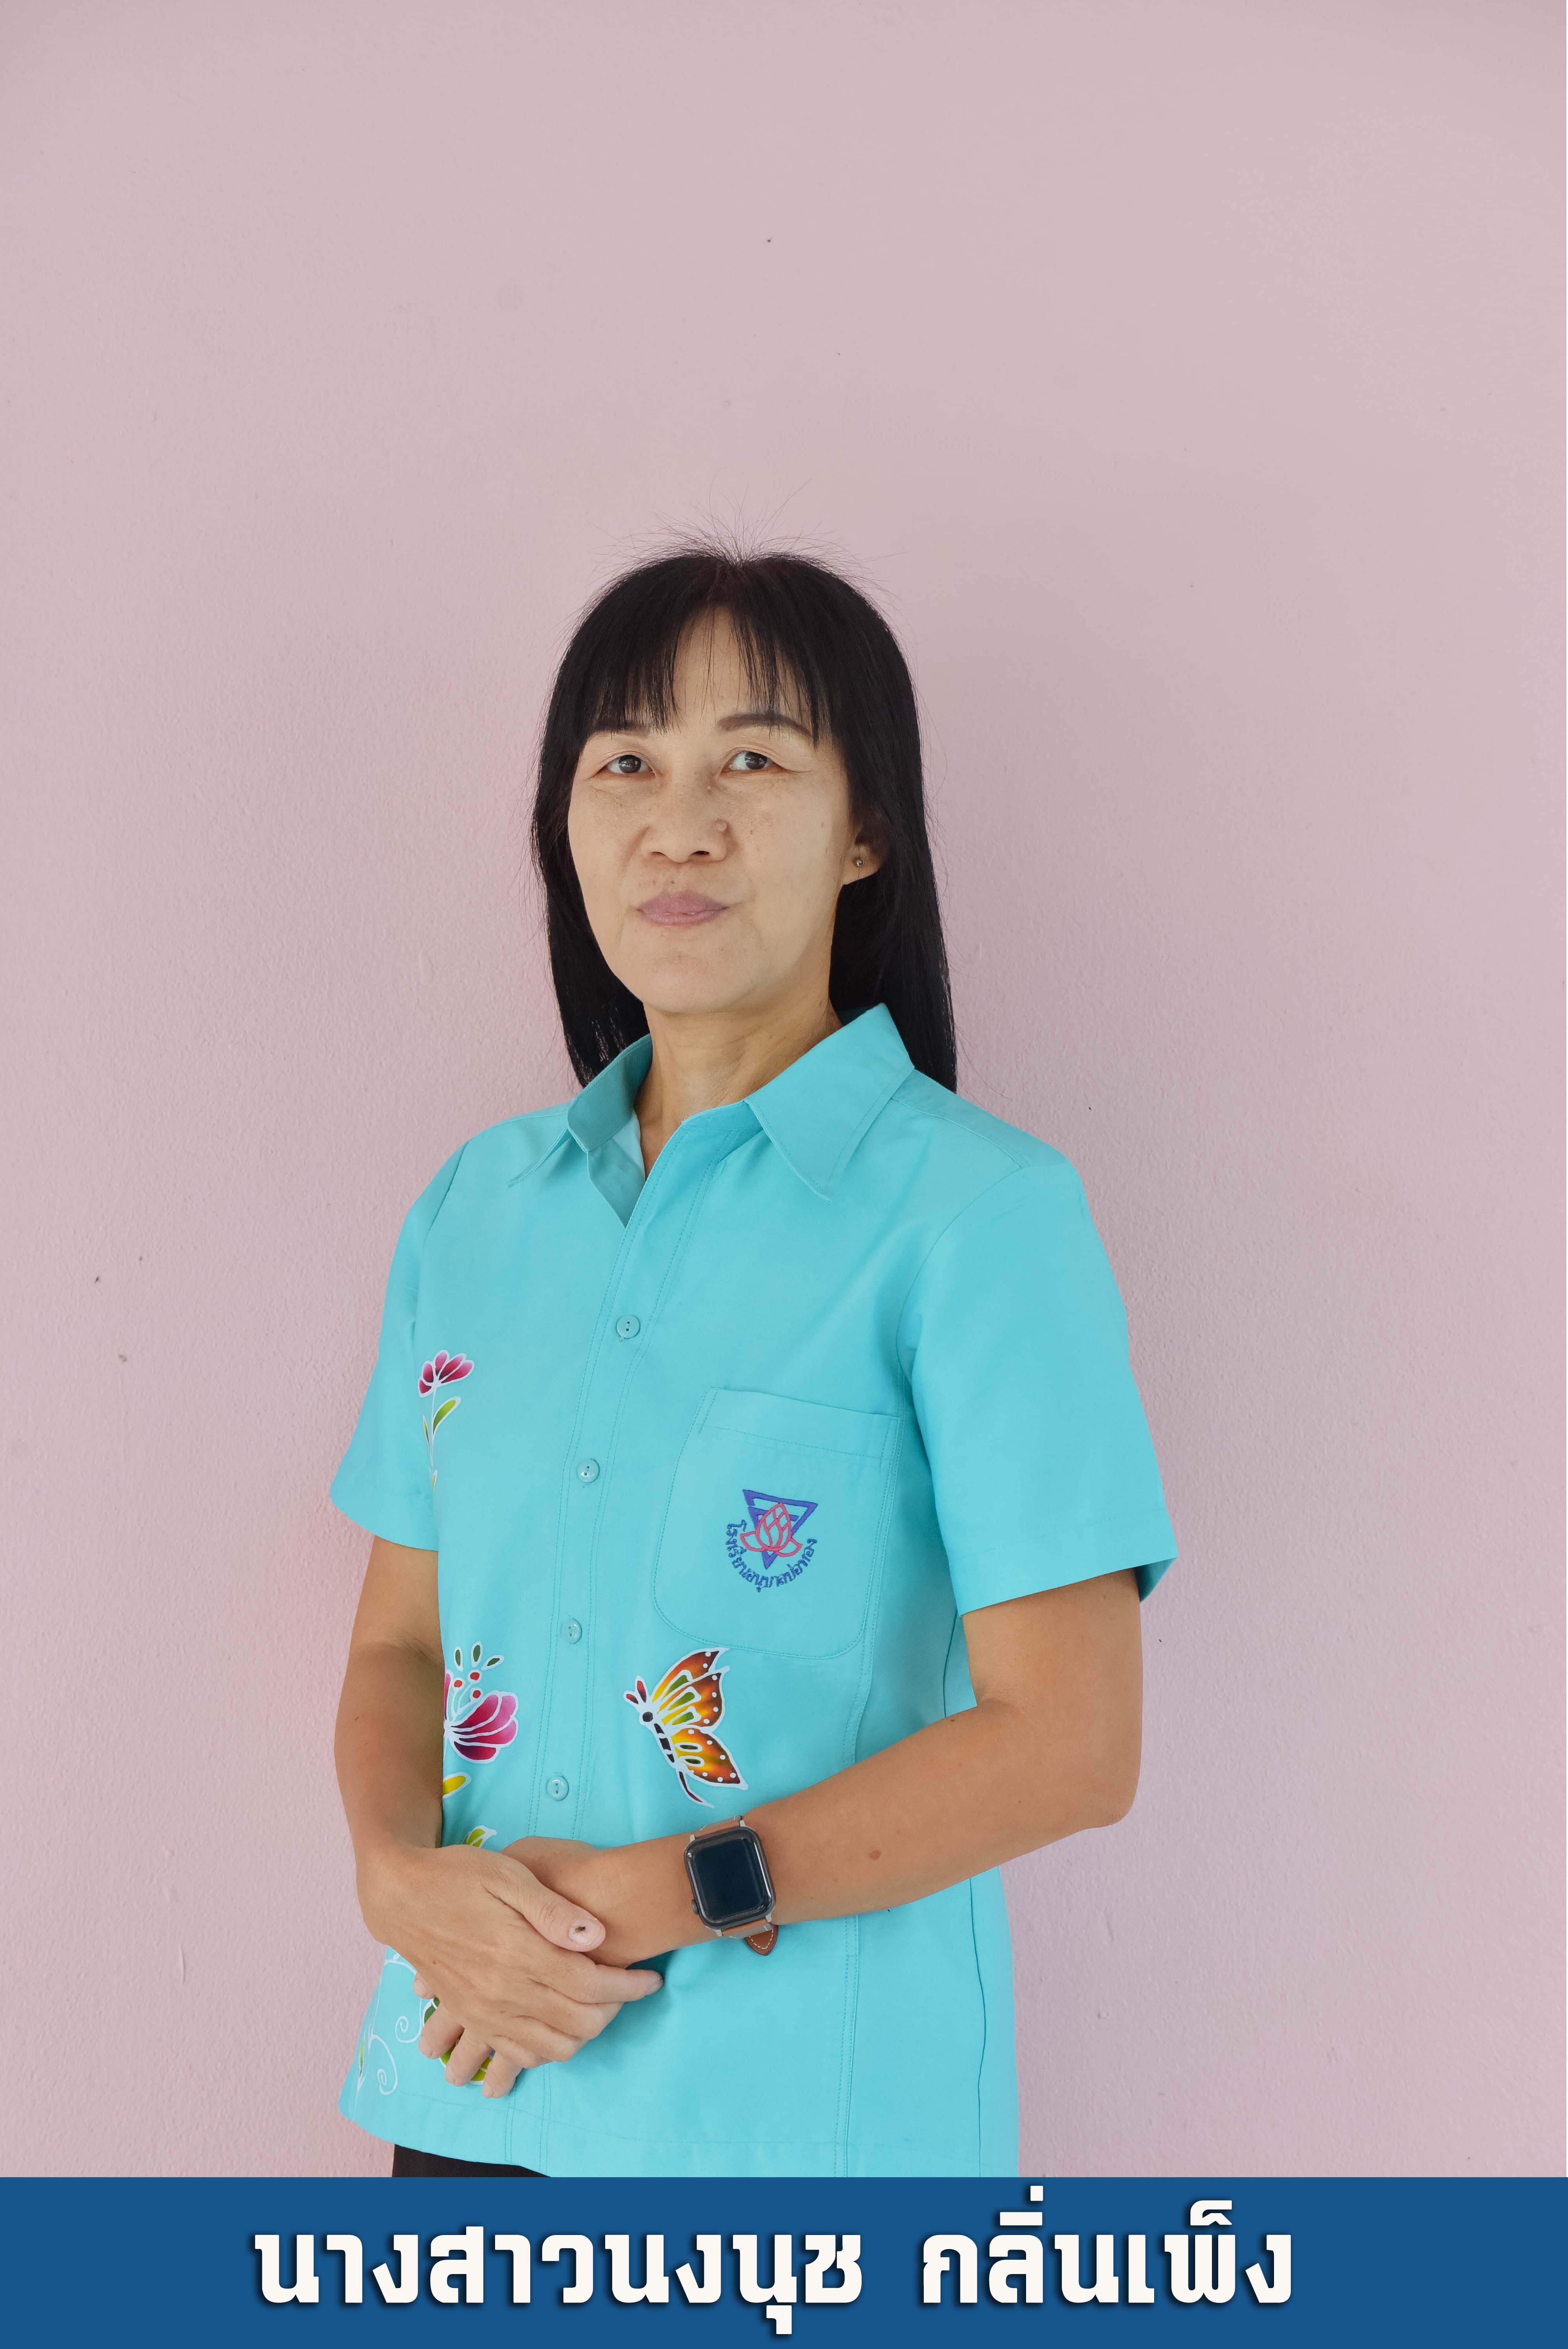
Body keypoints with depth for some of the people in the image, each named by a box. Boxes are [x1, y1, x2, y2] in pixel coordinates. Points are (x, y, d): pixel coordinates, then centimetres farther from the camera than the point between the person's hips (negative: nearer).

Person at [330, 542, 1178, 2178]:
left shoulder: (977, 1211, -11)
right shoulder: (474, 1210, 5)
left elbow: (1068, 1743, -14)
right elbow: (401, 1642, 9)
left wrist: (654, 1898, -17)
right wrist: (400, 1871, -10)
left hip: (813, 2113, -4)